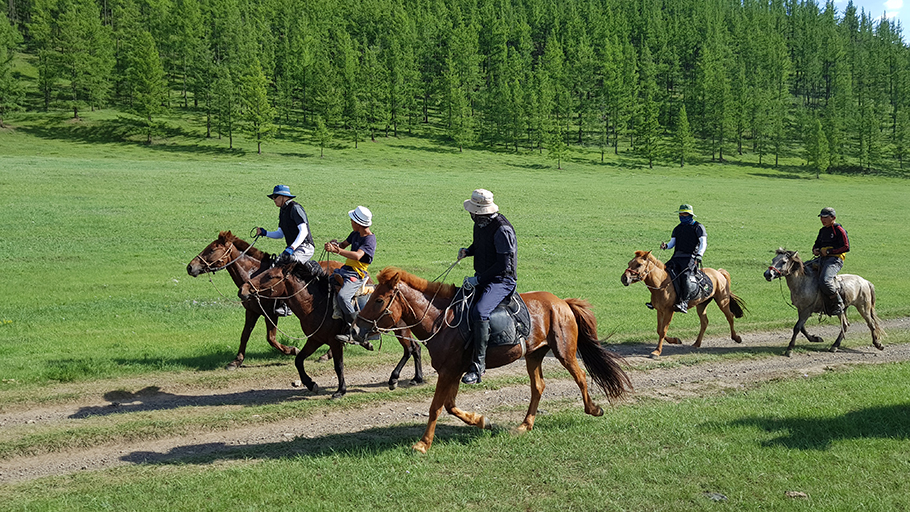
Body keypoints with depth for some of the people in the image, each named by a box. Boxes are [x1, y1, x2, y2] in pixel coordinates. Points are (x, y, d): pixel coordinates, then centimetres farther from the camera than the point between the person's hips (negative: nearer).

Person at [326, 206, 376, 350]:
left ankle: (353, 333, -20)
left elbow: (357, 255, -32)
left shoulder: (370, 239, -17)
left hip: (357, 275, -10)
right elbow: (345, 244, 26)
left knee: (342, 296, -32)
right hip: (345, 269, 10)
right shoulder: (355, 233, 10)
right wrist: (335, 244, 2)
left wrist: (336, 250, -35)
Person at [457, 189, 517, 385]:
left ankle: (478, 365, -27)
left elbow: (504, 264, -22)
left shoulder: (502, 229, -21)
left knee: (479, 312, -31)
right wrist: (467, 251, 2)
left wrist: (477, 279, -22)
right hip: (481, 277, 10)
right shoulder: (480, 224, 6)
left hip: (502, 280, -10)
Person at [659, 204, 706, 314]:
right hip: (677, 257, 6)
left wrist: (699, 255, -16)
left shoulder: (698, 227, 8)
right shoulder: (677, 229, 25)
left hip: (690, 257, -6)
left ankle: (684, 303, -37)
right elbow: (672, 243, 20)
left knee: (684, 275, -32)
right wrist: (665, 246, -4)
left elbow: (703, 243, 0)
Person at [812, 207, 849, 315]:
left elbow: (846, 247, -11)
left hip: (835, 259, -9)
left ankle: (839, 304, -14)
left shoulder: (839, 230, -4)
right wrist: (815, 250, 5)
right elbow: (817, 244, 30)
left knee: (824, 280, -30)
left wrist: (828, 251, -14)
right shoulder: (822, 231, 20)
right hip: (822, 259, 9)